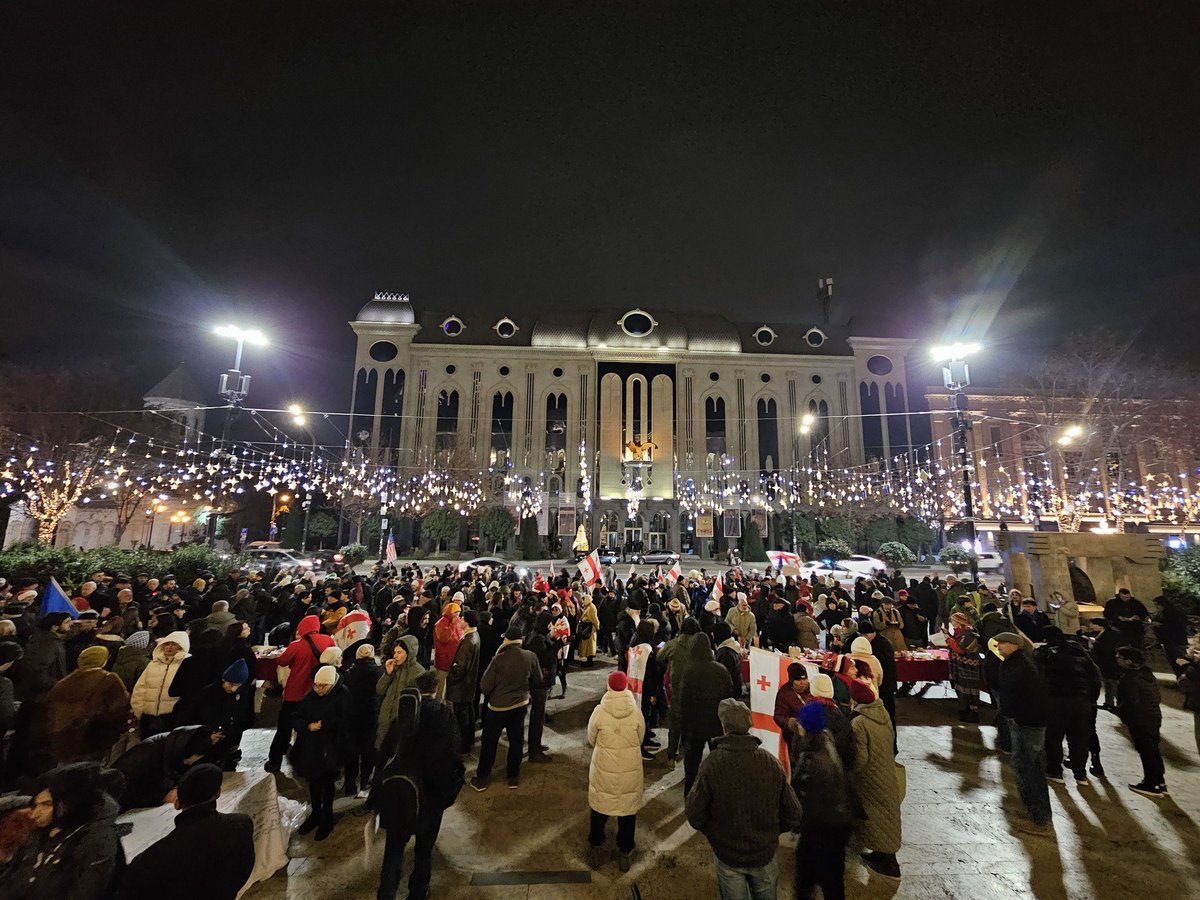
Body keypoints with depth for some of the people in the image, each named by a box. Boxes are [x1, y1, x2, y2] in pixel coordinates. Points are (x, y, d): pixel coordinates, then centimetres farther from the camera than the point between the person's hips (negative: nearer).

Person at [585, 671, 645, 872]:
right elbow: (640, 739, -2)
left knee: (600, 806, 21)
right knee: (628, 809, 20)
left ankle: (595, 849, 38)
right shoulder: (636, 712, -17)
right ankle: (625, 853, 35)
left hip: (603, 768, 0)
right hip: (630, 769, 0)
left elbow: (591, 739, -4)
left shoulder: (599, 711, -19)